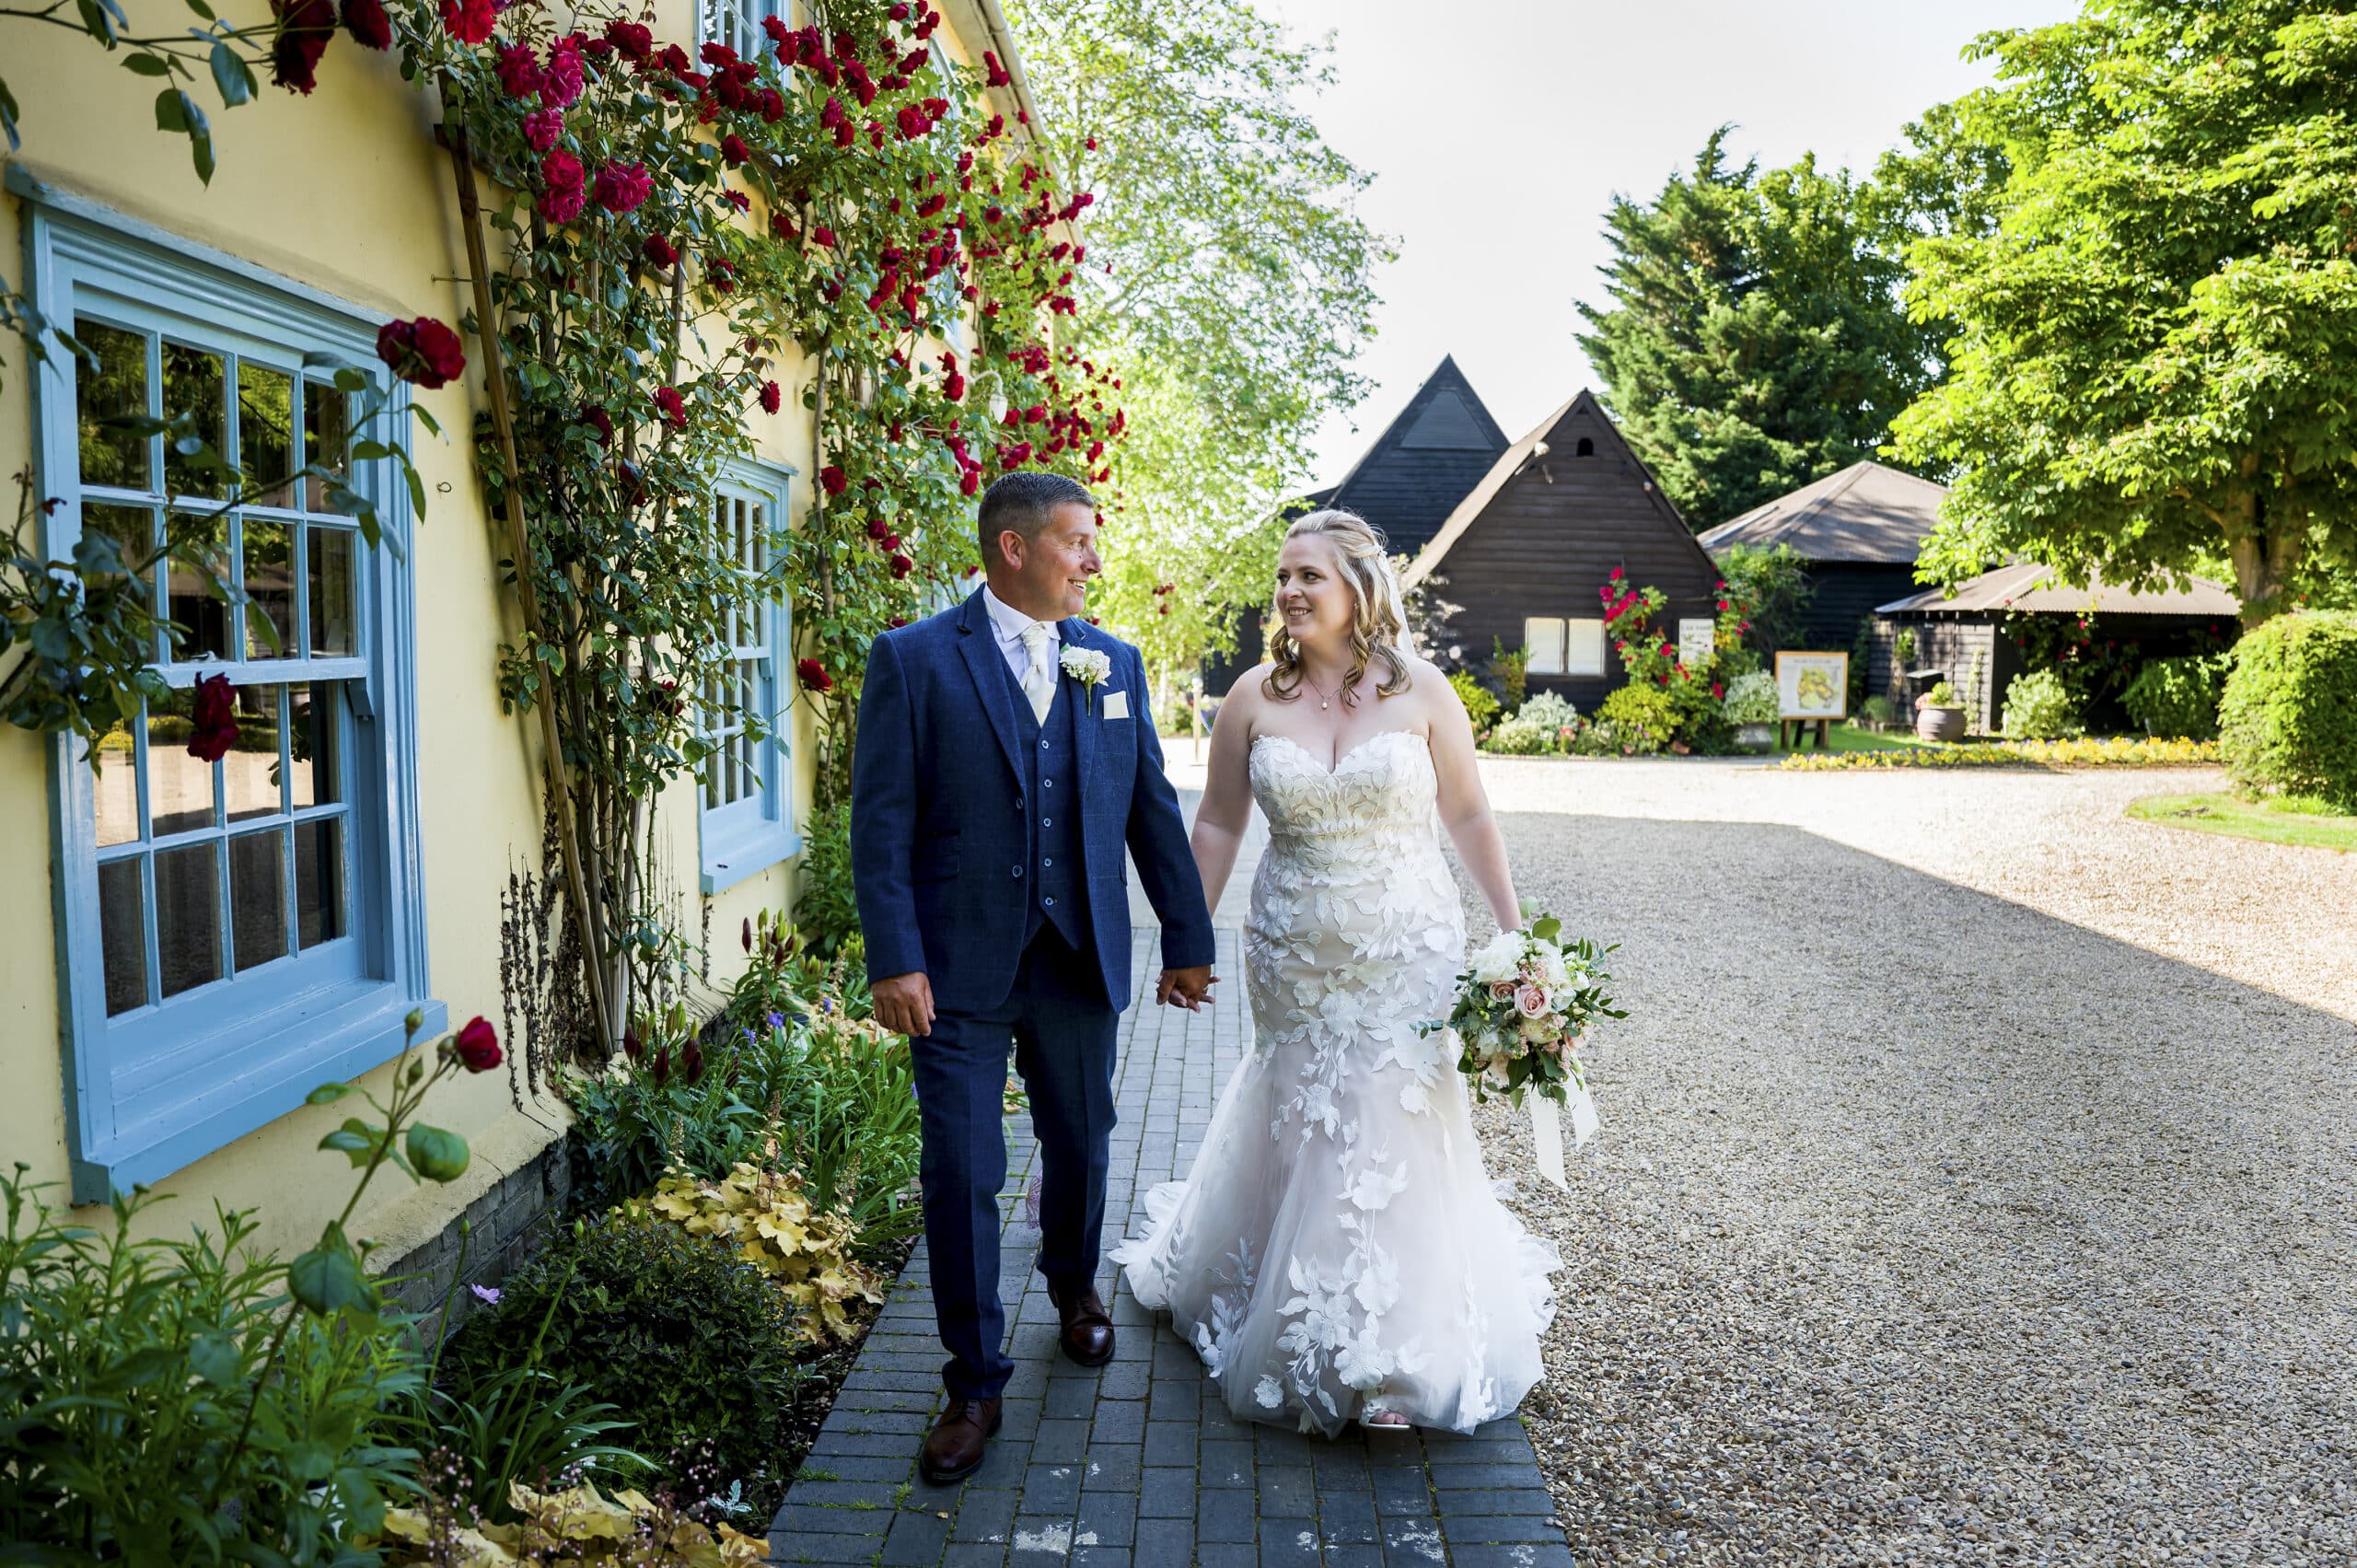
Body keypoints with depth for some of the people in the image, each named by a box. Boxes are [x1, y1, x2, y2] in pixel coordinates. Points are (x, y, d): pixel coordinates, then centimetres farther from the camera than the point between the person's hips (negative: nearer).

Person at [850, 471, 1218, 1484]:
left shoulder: (1114, 663, 7)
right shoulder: (914, 660, -5)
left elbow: (1153, 812, 10)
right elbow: (881, 822, -9)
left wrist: (1189, 939, 10)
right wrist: (894, 960, -15)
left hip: (1080, 963, 4)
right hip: (961, 970, -3)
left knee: (1079, 1146, 18)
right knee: (961, 1176, 0)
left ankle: (1073, 1284, 47)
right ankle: (975, 1380, 18)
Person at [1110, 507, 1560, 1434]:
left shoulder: (1420, 691, -4)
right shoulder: (1255, 698, -1)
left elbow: (1468, 816, 3)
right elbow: (1217, 825, 5)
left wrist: (1513, 933, 2)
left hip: (1408, 956, -1)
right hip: (1295, 960, 1)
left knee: (1400, 1138, 2)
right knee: (1299, 1133, 11)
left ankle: (1403, 1349, 20)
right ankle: (1311, 1343, 34)